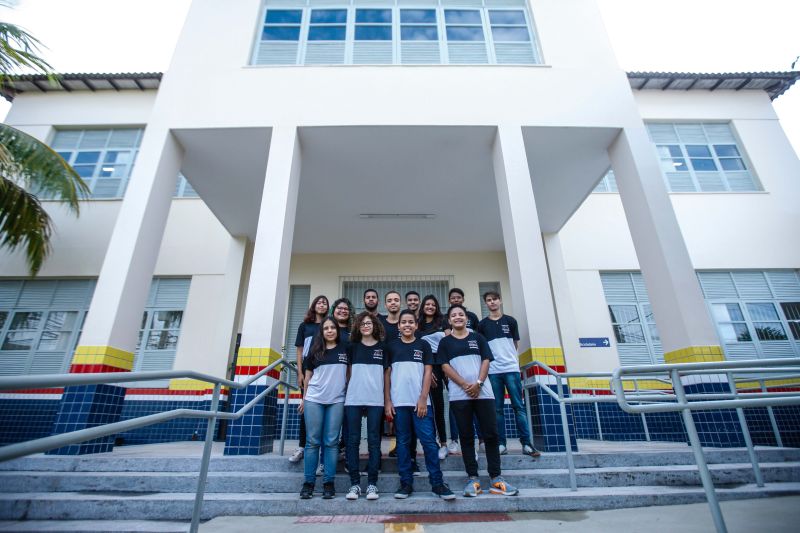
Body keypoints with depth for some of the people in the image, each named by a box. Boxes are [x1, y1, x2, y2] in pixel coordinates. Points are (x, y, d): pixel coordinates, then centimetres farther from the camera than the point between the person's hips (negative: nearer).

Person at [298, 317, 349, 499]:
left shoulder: (345, 349, 5)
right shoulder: (315, 349, 6)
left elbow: (350, 372, 10)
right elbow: (308, 374, 11)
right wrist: (303, 397, 10)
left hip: (337, 400, 0)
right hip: (314, 399, 1)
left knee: (331, 442, 3)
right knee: (312, 441, 4)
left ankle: (328, 482, 12)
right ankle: (308, 482, 14)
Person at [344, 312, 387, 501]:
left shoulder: (383, 347, 5)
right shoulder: (353, 347, 8)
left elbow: (387, 374, 6)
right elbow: (348, 373, 11)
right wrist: (345, 394, 4)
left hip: (375, 400, -1)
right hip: (353, 399, 1)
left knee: (374, 440, 4)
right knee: (353, 440, 4)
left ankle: (372, 483, 13)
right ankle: (355, 483, 14)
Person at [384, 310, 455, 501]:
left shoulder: (423, 345, 6)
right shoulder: (391, 346, 7)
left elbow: (428, 372, 3)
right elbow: (387, 374, 6)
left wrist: (423, 398, -6)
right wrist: (387, 401, 0)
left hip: (420, 402, 0)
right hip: (398, 402, 1)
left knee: (429, 441, -1)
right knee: (402, 443, 7)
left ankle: (437, 483, 8)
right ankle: (406, 483, 17)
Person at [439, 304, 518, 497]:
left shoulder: (478, 338, 13)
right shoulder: (445, 342, 8)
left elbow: (486, 360, 5)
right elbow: (445, 367, -1)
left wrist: (478, 383, -10)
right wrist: (465, 385, -12)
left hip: (483, 392, 1)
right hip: (459, 394, -1)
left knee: (491, 434, 1)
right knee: (466, 436, 3)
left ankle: (496, 478, 11)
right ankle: (472, 478, 11)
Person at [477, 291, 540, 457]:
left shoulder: (510, 321, 7)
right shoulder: (482, 324, 6)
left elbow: (516, 344, 13)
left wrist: (507, 356, 9)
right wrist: (492, 357, 1)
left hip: (511, 368, 0)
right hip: (493, 371, 0)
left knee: (518, 406, 0)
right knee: (497, 409, 5)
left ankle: (526, 443, 6)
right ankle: (501, 444, 11)